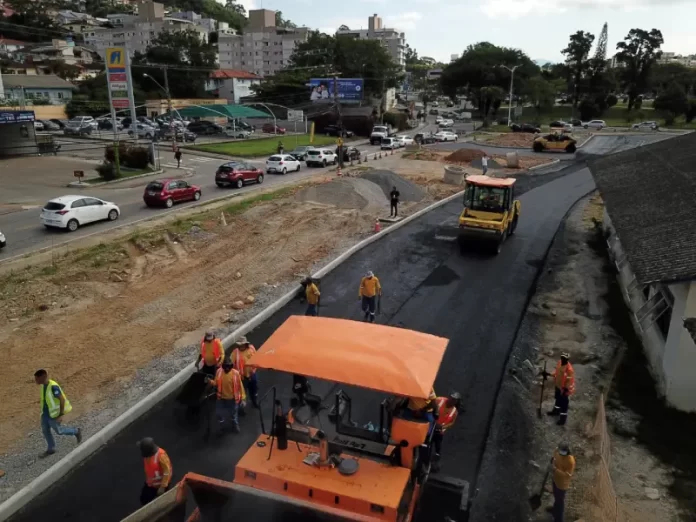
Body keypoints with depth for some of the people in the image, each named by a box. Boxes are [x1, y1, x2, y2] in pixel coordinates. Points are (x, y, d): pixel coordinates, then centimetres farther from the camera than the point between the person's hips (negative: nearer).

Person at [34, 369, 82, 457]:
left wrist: (61, 415, -24)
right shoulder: (43, 385, -6)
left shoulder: (53, 386, -31)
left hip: (54, 413, -8)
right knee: (45, 430, 14)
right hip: (45, 412, 8)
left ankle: (76, 431, 31)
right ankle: (51, 449, 32)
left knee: (58, 430, 9)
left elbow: (62, 399, -27)